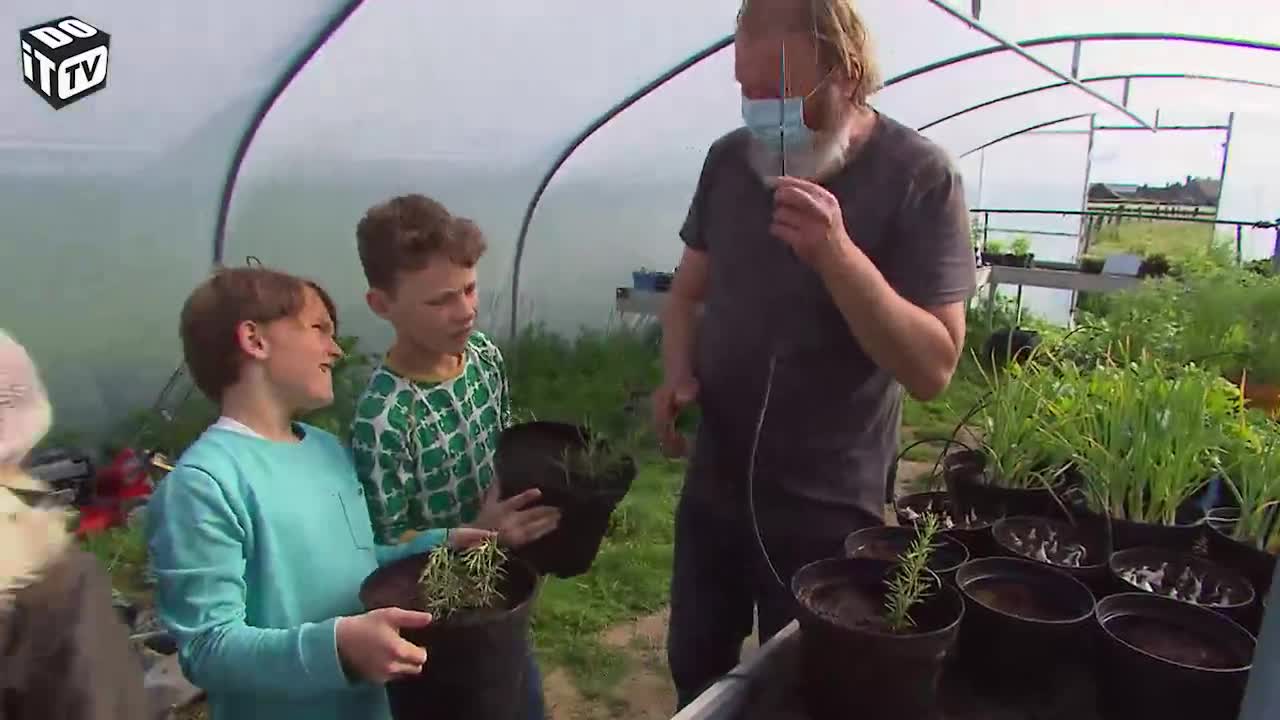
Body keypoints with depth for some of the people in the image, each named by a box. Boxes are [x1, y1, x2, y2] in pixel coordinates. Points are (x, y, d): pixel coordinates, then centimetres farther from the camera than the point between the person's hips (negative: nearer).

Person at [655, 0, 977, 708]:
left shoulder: (920, 179, -15)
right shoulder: (729, 159, -1)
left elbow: (932, 368, -20)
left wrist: (838, 253, -33)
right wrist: (677, 373, -9)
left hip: (827, 509, -4)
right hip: (712, 486, 5)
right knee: (694, 671, 21)